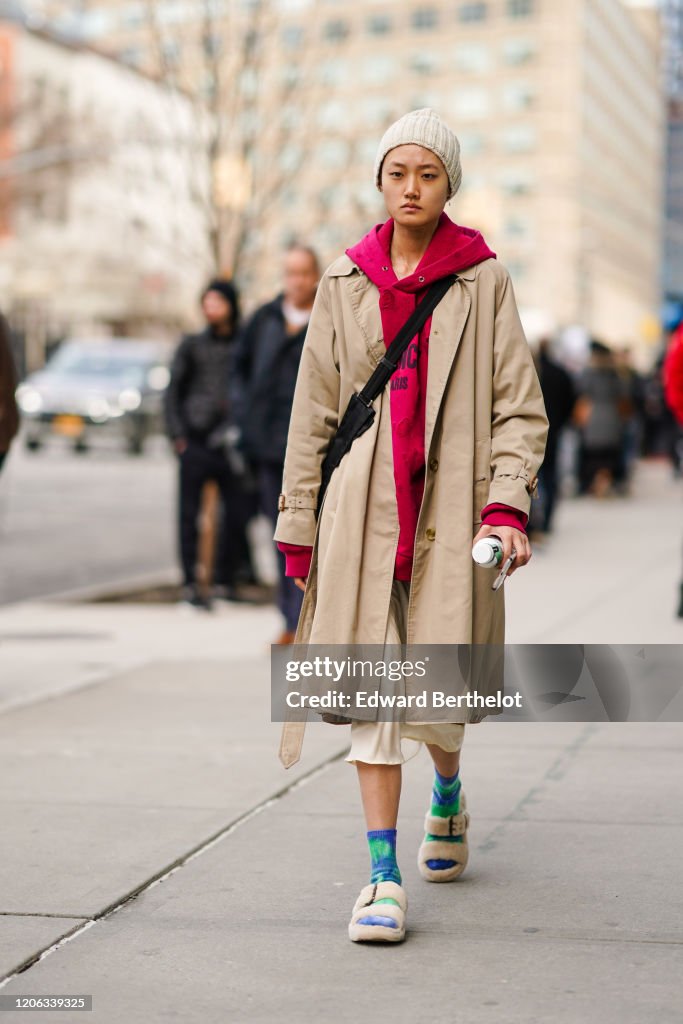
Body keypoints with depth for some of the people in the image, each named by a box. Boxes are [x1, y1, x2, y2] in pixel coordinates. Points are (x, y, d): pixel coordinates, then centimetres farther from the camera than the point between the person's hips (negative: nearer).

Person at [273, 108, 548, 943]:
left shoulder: (484, 281, 2)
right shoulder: (344, 282, 7)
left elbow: (519, 406, 0)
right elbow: (313, 412, 10)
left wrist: (507, 504, -13)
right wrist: (297, 522, 8)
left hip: (448, 509, -1)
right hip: (363, 507, 1)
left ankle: (447, 797, 39)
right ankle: (383, 875, 2)